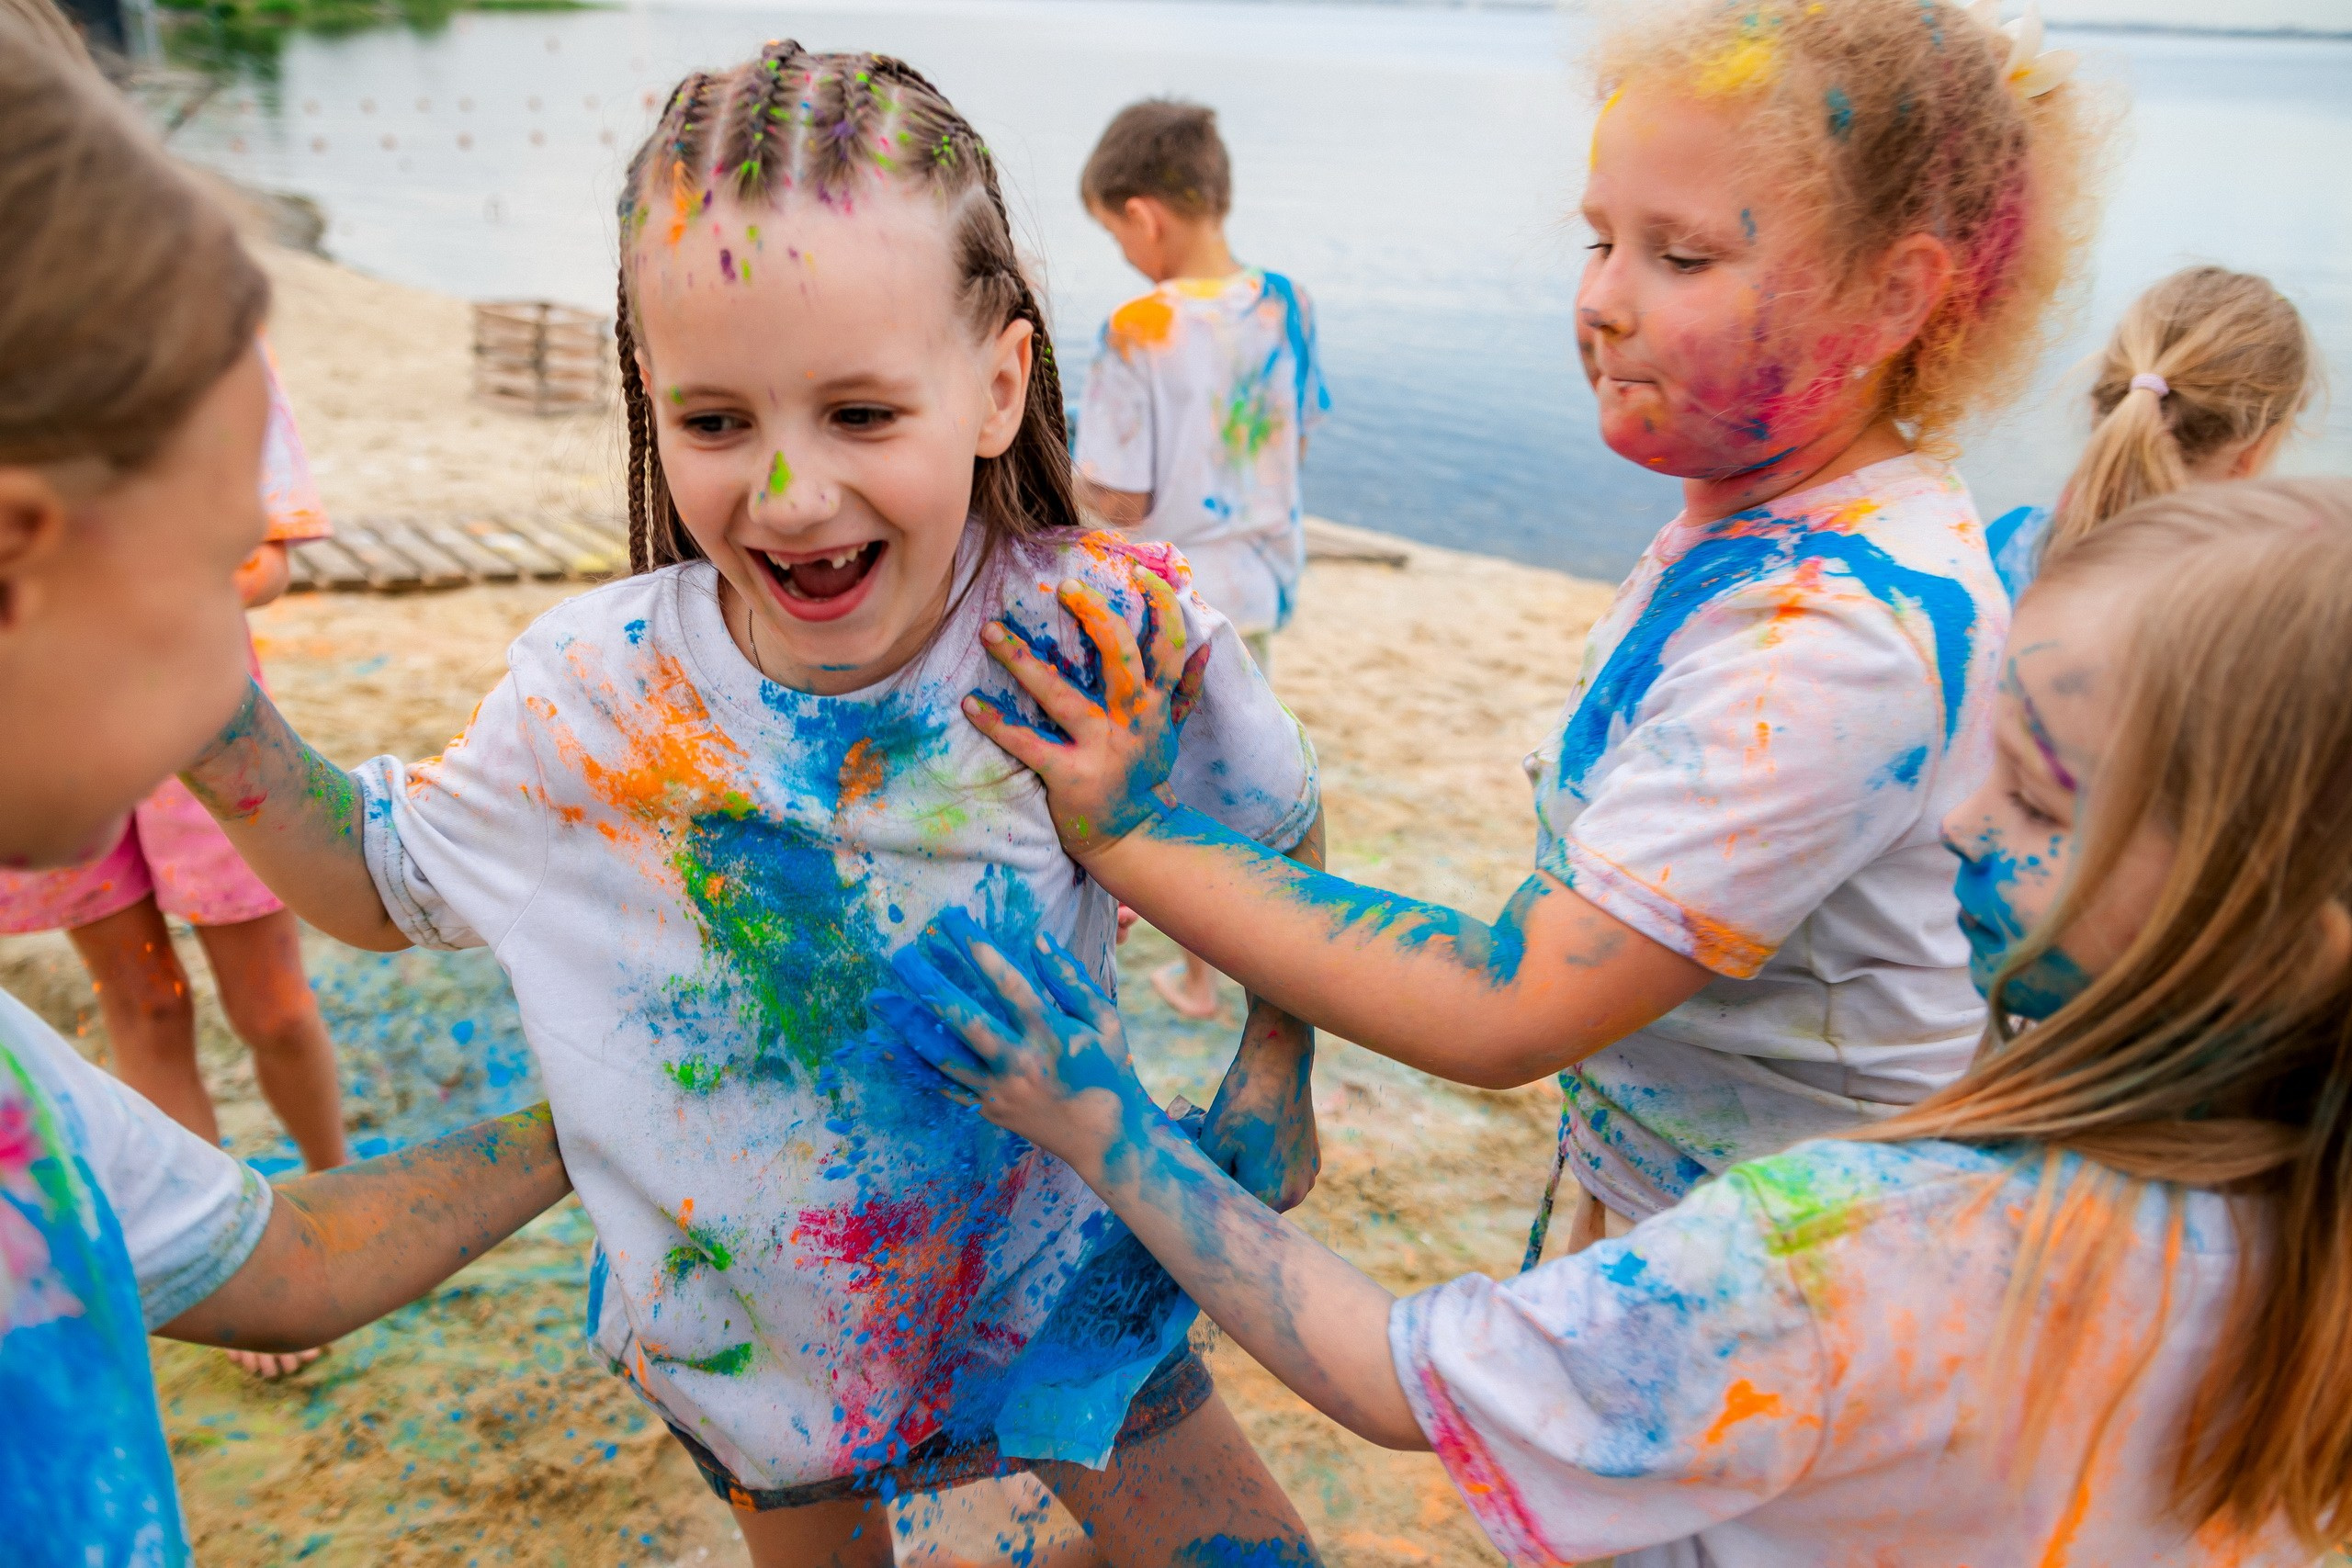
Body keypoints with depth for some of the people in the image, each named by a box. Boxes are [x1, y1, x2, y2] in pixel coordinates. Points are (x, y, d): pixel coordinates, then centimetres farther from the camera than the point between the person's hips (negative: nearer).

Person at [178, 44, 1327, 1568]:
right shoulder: (598, 694, -20)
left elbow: (1279, 839, -4)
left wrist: (1271, 1075, -9)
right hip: (750, 1314, 1)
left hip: (1051, 1263, 0)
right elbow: (381, 881, -2)